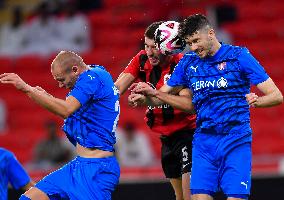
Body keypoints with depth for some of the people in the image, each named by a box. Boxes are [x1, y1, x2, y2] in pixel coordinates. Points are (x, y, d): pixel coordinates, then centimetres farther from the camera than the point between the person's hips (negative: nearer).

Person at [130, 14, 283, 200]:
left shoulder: (239, 56, -4)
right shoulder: (188, 62, 9)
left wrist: (257, 101, -28)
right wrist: (152, 93, -1)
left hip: (235, 140, -4)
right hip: (204, 141, 4)